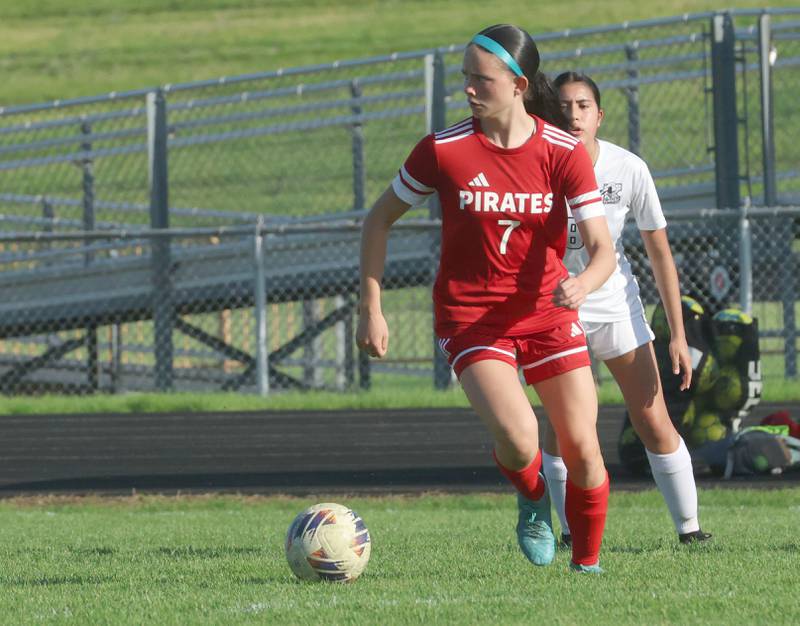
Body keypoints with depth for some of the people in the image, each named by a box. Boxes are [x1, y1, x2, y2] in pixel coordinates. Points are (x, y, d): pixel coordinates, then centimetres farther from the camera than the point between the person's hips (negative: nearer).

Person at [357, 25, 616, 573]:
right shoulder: (444, 150, -9)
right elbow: (380, 220, 4)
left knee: (583, 450, -3)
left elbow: (602, 247, -12)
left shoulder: (565, 153, -8)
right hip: (471, 316, -2)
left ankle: (588, 562, 22)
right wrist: (371, 311, -2)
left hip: (547, 311, 2)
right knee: (519, 439, -24)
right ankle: (533, 500, 12)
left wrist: (583, 284, -36)